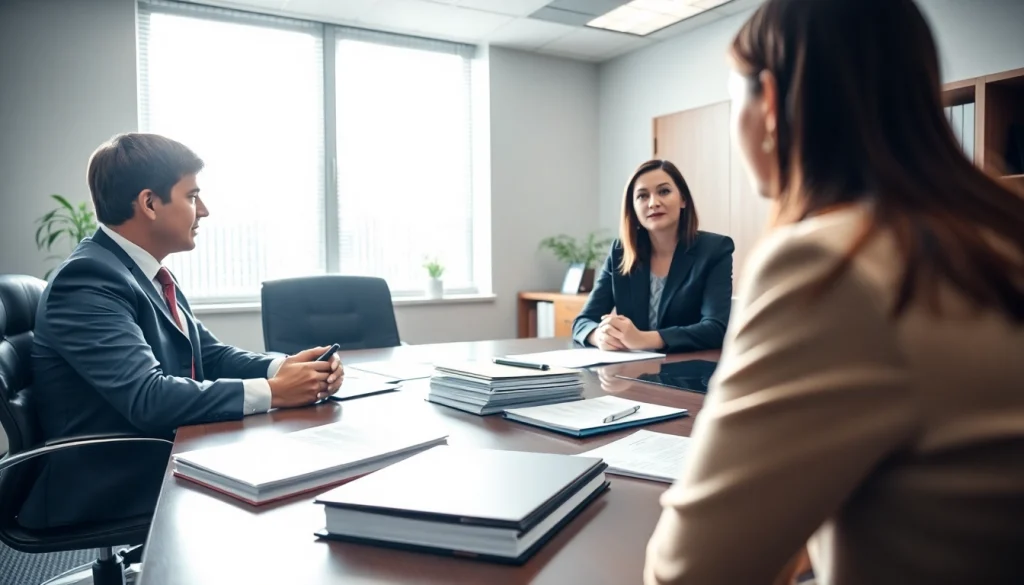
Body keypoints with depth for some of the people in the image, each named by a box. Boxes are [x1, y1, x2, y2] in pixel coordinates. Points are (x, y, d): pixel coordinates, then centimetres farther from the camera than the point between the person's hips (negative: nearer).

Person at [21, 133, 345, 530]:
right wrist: (272, 392, -26)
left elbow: (211, 356, 8)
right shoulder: (88, 279, -20)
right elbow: (149, 399, -30)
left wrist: (283, 367, -11)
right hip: (109, 486, -8)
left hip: (163, 456, 8)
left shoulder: (146, 273, 8)